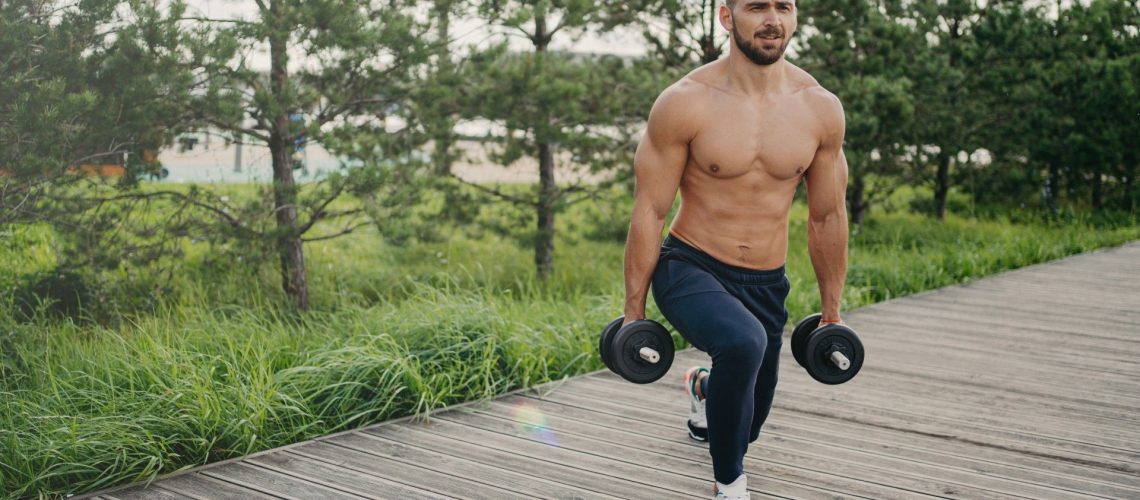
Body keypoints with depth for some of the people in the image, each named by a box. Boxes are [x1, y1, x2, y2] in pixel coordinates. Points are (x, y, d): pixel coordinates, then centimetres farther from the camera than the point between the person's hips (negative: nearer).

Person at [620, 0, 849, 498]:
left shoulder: (821, 108, -6)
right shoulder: (685, 102, -16)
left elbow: (827, 217, 4)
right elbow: (648, 211, -11)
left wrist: (832, 314, 9)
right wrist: (633, 313, -9)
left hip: (766, 283, 4)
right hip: (691, 269, -4)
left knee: (744, 425, 19)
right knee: (744, 342, -38)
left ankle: (703, 388, 58)